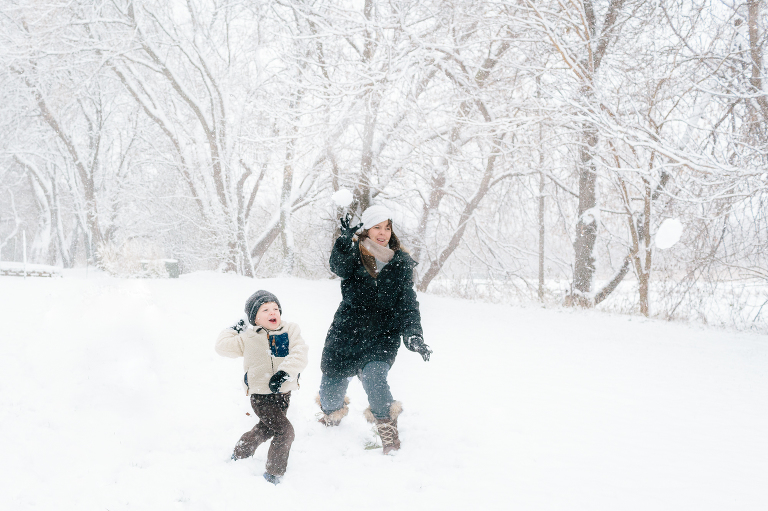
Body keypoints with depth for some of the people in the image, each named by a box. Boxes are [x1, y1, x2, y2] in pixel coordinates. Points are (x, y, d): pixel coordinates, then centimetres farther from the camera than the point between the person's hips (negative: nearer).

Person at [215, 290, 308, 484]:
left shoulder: (290, 331, 1)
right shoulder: (248, 337, -2)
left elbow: (299, 354, -13)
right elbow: (223, 346, 5)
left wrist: (284, 372, -27)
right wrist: (234, 330, 7)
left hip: (283, 393, 5)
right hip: (260, 395, -4)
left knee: (266, 428, 23)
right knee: (284, 431, -14)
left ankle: (240, 454, 49)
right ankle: (273, 474, 1)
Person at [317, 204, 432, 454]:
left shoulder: (401, 263, 0)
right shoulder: (354, 253, -3)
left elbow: (407, 304, -4)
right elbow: (339, 267, -25)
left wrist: (414, 335, -19)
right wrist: (345, 239, -43)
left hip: (382, 335, -1)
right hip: (347, 331, 1)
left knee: (374, 376, -26)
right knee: (331, 384, 8)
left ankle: (388, 430, -5)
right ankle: (331, 414, 45)